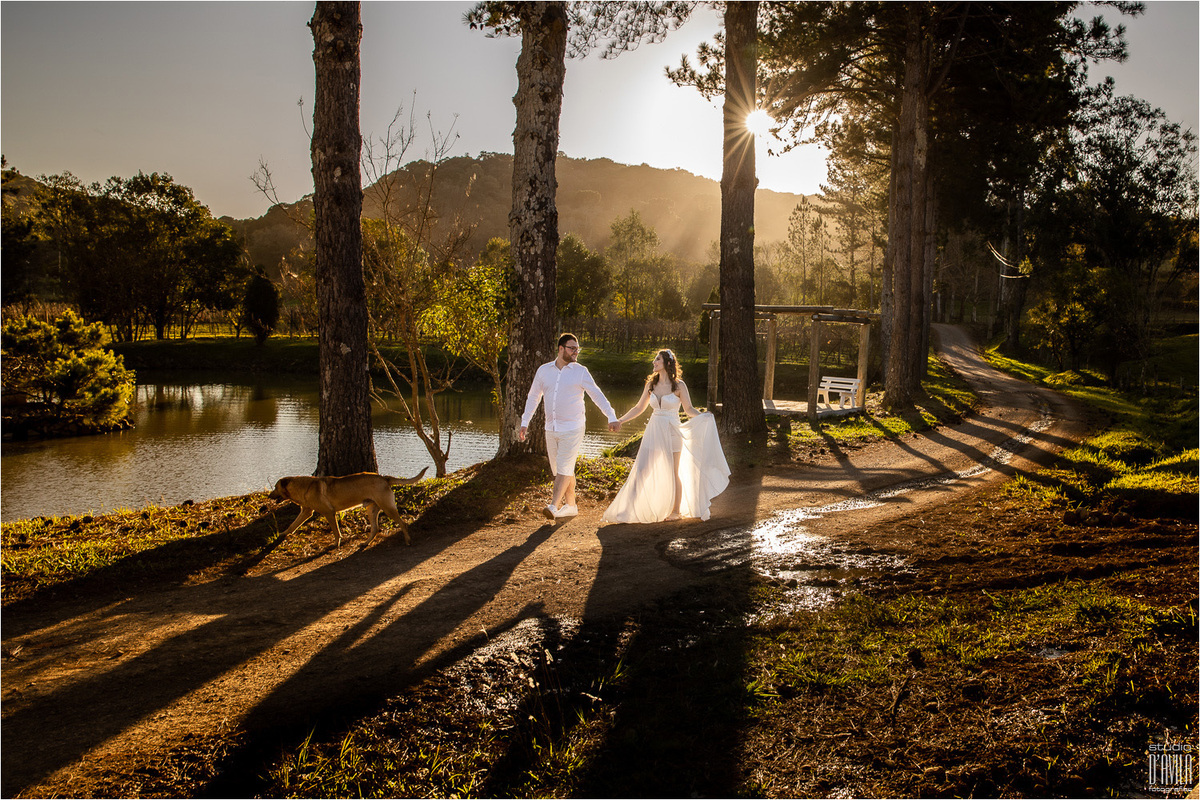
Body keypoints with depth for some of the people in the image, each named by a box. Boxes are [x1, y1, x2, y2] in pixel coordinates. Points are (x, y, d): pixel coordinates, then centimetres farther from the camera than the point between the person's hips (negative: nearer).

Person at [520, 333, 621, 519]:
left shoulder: (580, 372, -4)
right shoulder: (544, 370, 6)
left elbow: (597, 395, -5)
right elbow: (533, 398, 14)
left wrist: (612, 417, -14)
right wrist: (525, 423, 11)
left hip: (572, 428, -5)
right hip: (551, 429, 5)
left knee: (564, 468, -11)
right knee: (560, 469, 10)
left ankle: (554, 506, -14)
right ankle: (570, 506, 21)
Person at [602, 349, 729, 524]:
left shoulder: (678, 385, -6)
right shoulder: (651, 384, 6)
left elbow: (688, 409, 1)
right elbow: (639, 408, 15)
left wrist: (703, 416, -18)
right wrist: (620, 420, 9)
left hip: (672, 432, -3)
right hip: (654, 432, 4)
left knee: (673, 473, 4)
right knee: (642, 471, -3)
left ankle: (676, 510, 18)